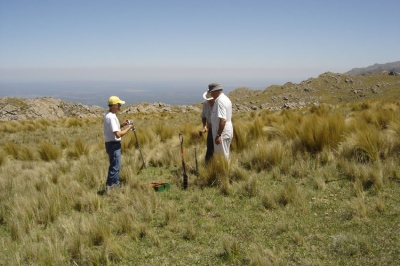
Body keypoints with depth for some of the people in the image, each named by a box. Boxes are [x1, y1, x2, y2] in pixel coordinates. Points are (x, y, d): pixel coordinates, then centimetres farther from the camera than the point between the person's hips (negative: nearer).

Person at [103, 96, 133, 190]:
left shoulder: (109, 115, 10)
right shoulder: (111, 117, -21)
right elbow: (118, 134, -26)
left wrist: (122, 125, 8)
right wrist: (128, 128, -14)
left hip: (114, 144, 11)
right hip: (113, 145, -11)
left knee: (116, 166, 19)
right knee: (115, 167, -3)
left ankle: (116, 185, 29)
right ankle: (109, 187, 4)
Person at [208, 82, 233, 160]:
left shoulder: (220, 101, -19)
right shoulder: (225, 99, 13)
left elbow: (223, 120, -27)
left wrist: (218, 135, -28)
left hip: (222, 132, -10)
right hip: (228, 130, 10)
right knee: (225, 154, 18)